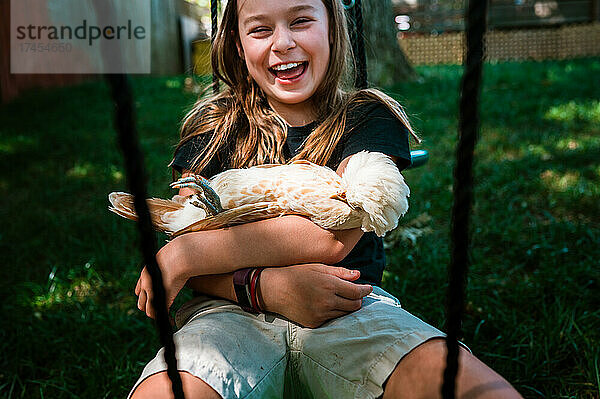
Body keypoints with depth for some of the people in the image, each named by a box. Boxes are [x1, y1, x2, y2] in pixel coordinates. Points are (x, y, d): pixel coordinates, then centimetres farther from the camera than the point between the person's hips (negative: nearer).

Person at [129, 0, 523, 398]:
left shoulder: (370, 119, 6)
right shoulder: (213, 126, 10)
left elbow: (332, 234, -11)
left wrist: (185, 255, -11)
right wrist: (266, 286, -20)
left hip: (349, 307, 0)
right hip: (235, 311, 1)